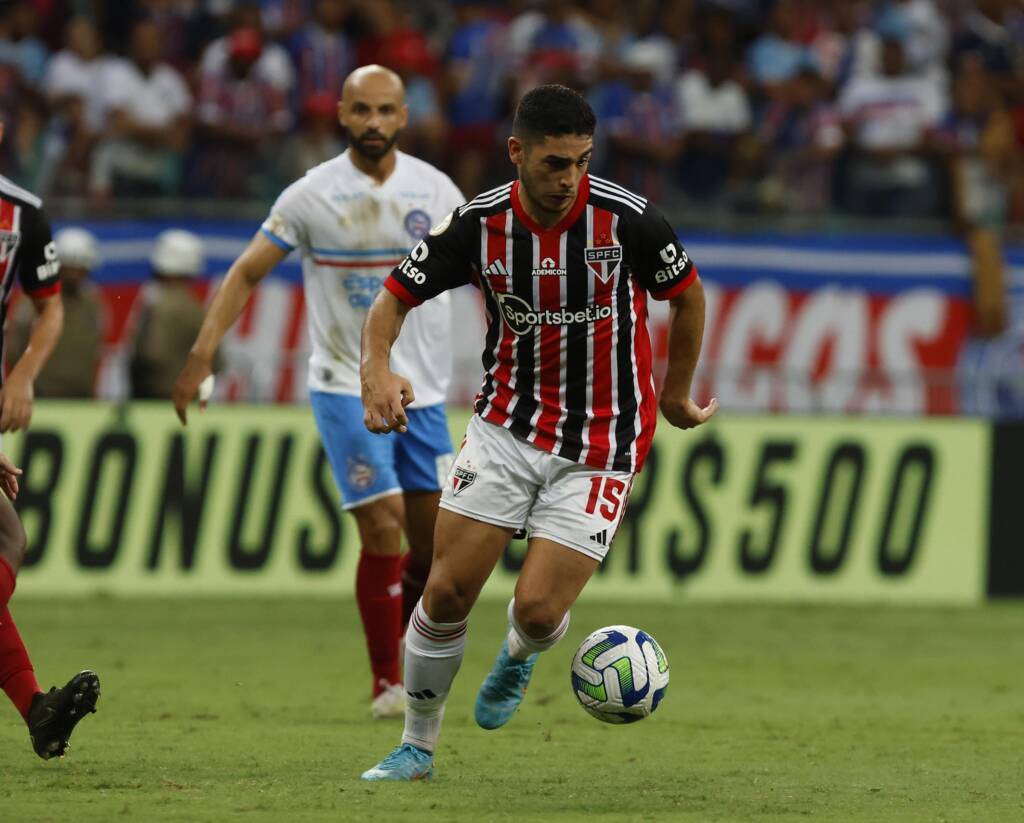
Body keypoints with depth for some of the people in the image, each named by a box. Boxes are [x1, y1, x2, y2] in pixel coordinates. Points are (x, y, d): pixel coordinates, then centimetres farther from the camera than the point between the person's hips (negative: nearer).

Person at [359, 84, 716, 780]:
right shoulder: (480, 224, -10)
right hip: (507, 427, 2)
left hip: (600, 446, -2)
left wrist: (678, 399, 15)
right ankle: (418, 744, 15)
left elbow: (688, 296, 3)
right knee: (447, 592, -6)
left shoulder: (626, 218, -15)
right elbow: (396, 297, 0)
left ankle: (519, 657, 28)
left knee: (538, 611, -11)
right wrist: (378, 368, -21)